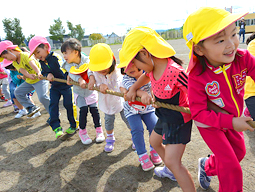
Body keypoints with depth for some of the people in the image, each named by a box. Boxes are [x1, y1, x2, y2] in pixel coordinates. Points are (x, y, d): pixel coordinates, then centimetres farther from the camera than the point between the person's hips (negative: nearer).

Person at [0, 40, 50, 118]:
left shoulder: (25, 55, -16)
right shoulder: (14, 63, 6)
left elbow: (32, 63, -38)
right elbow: (22, 70, -15)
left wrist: (38, 72, -58)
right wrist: (29, 75, -39)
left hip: (40, 78, -9)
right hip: (29, 81, 9)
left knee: (42, 97, -23)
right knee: (18, 92, 8)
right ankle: (31, 107, 10)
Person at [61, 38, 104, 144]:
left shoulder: (86, 59, -11)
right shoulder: (68, 65, -7)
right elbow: (72, 73, -27)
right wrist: (80, 79, -47)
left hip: (90, 90, -1)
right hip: (79, 92, 1)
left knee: (94, 109, -5)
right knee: (83, 109, -12)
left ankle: (99, 129, 17)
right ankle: (82, 131, 10)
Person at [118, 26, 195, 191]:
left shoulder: (175, 72, -35)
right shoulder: (153, 68, -9)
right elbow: (146, 76, 15)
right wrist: (133, 88, 4)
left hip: (179, 119, -9)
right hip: (165, 117, 9)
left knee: (172, 161, -11)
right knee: (154, 142, 27)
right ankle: (170, 171, 50)